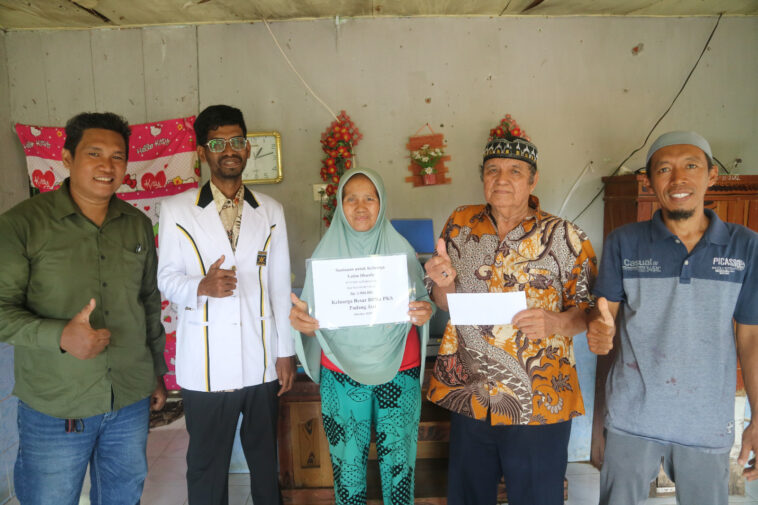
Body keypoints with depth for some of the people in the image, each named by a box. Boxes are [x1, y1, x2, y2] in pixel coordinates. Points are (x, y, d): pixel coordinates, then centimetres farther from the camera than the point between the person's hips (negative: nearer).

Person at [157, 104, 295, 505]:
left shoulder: (270, 211, 7)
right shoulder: (177, 210, -1)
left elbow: (280, 285, 7)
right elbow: (167, 279, 1)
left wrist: (286, 352, 5)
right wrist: (202, 286, -21)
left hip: (262, 363, 2)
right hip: (206, 365, -2)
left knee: (266, 459, 16)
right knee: (207, 465, 11)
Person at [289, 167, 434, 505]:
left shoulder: (401, 249, 1)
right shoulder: (325, 253, 1)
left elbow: (419, 307, 6)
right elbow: (309, 315, 5)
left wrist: (424, 313, -17)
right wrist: (301, 321, -18)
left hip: (398, 372, 0)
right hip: (341, 374, 0)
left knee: (398, 459, 6)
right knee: (347, 463, 8)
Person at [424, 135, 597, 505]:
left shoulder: (566, 238, -8)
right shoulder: (460, 223, 2)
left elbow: (588, 309, -3)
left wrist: (555, 323, -24)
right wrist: (443, 283, -14)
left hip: (538, 402, -3)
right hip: (469, 393, 3)